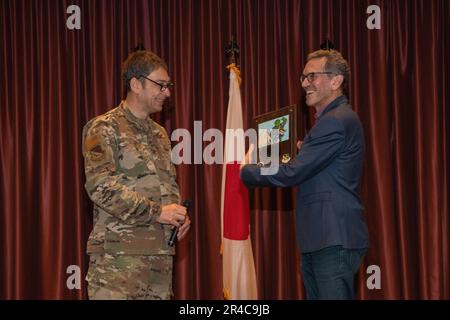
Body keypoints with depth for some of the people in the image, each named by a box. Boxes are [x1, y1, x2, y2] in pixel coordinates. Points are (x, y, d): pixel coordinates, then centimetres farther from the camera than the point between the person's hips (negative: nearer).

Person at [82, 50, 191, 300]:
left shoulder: (160, 134, 20)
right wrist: (156, 212, -16)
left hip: (161, 251, 7)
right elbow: (100, 186, -16)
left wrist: (178, 216, 6)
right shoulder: (105, 128, -4)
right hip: (118, 255, -7)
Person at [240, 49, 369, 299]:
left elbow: (291, 173, -18)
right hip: (319, 241, 10)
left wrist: (246, 171, -4)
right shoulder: (333, 119, 19)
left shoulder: (337, 121, -15)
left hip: (335, 241, -10)